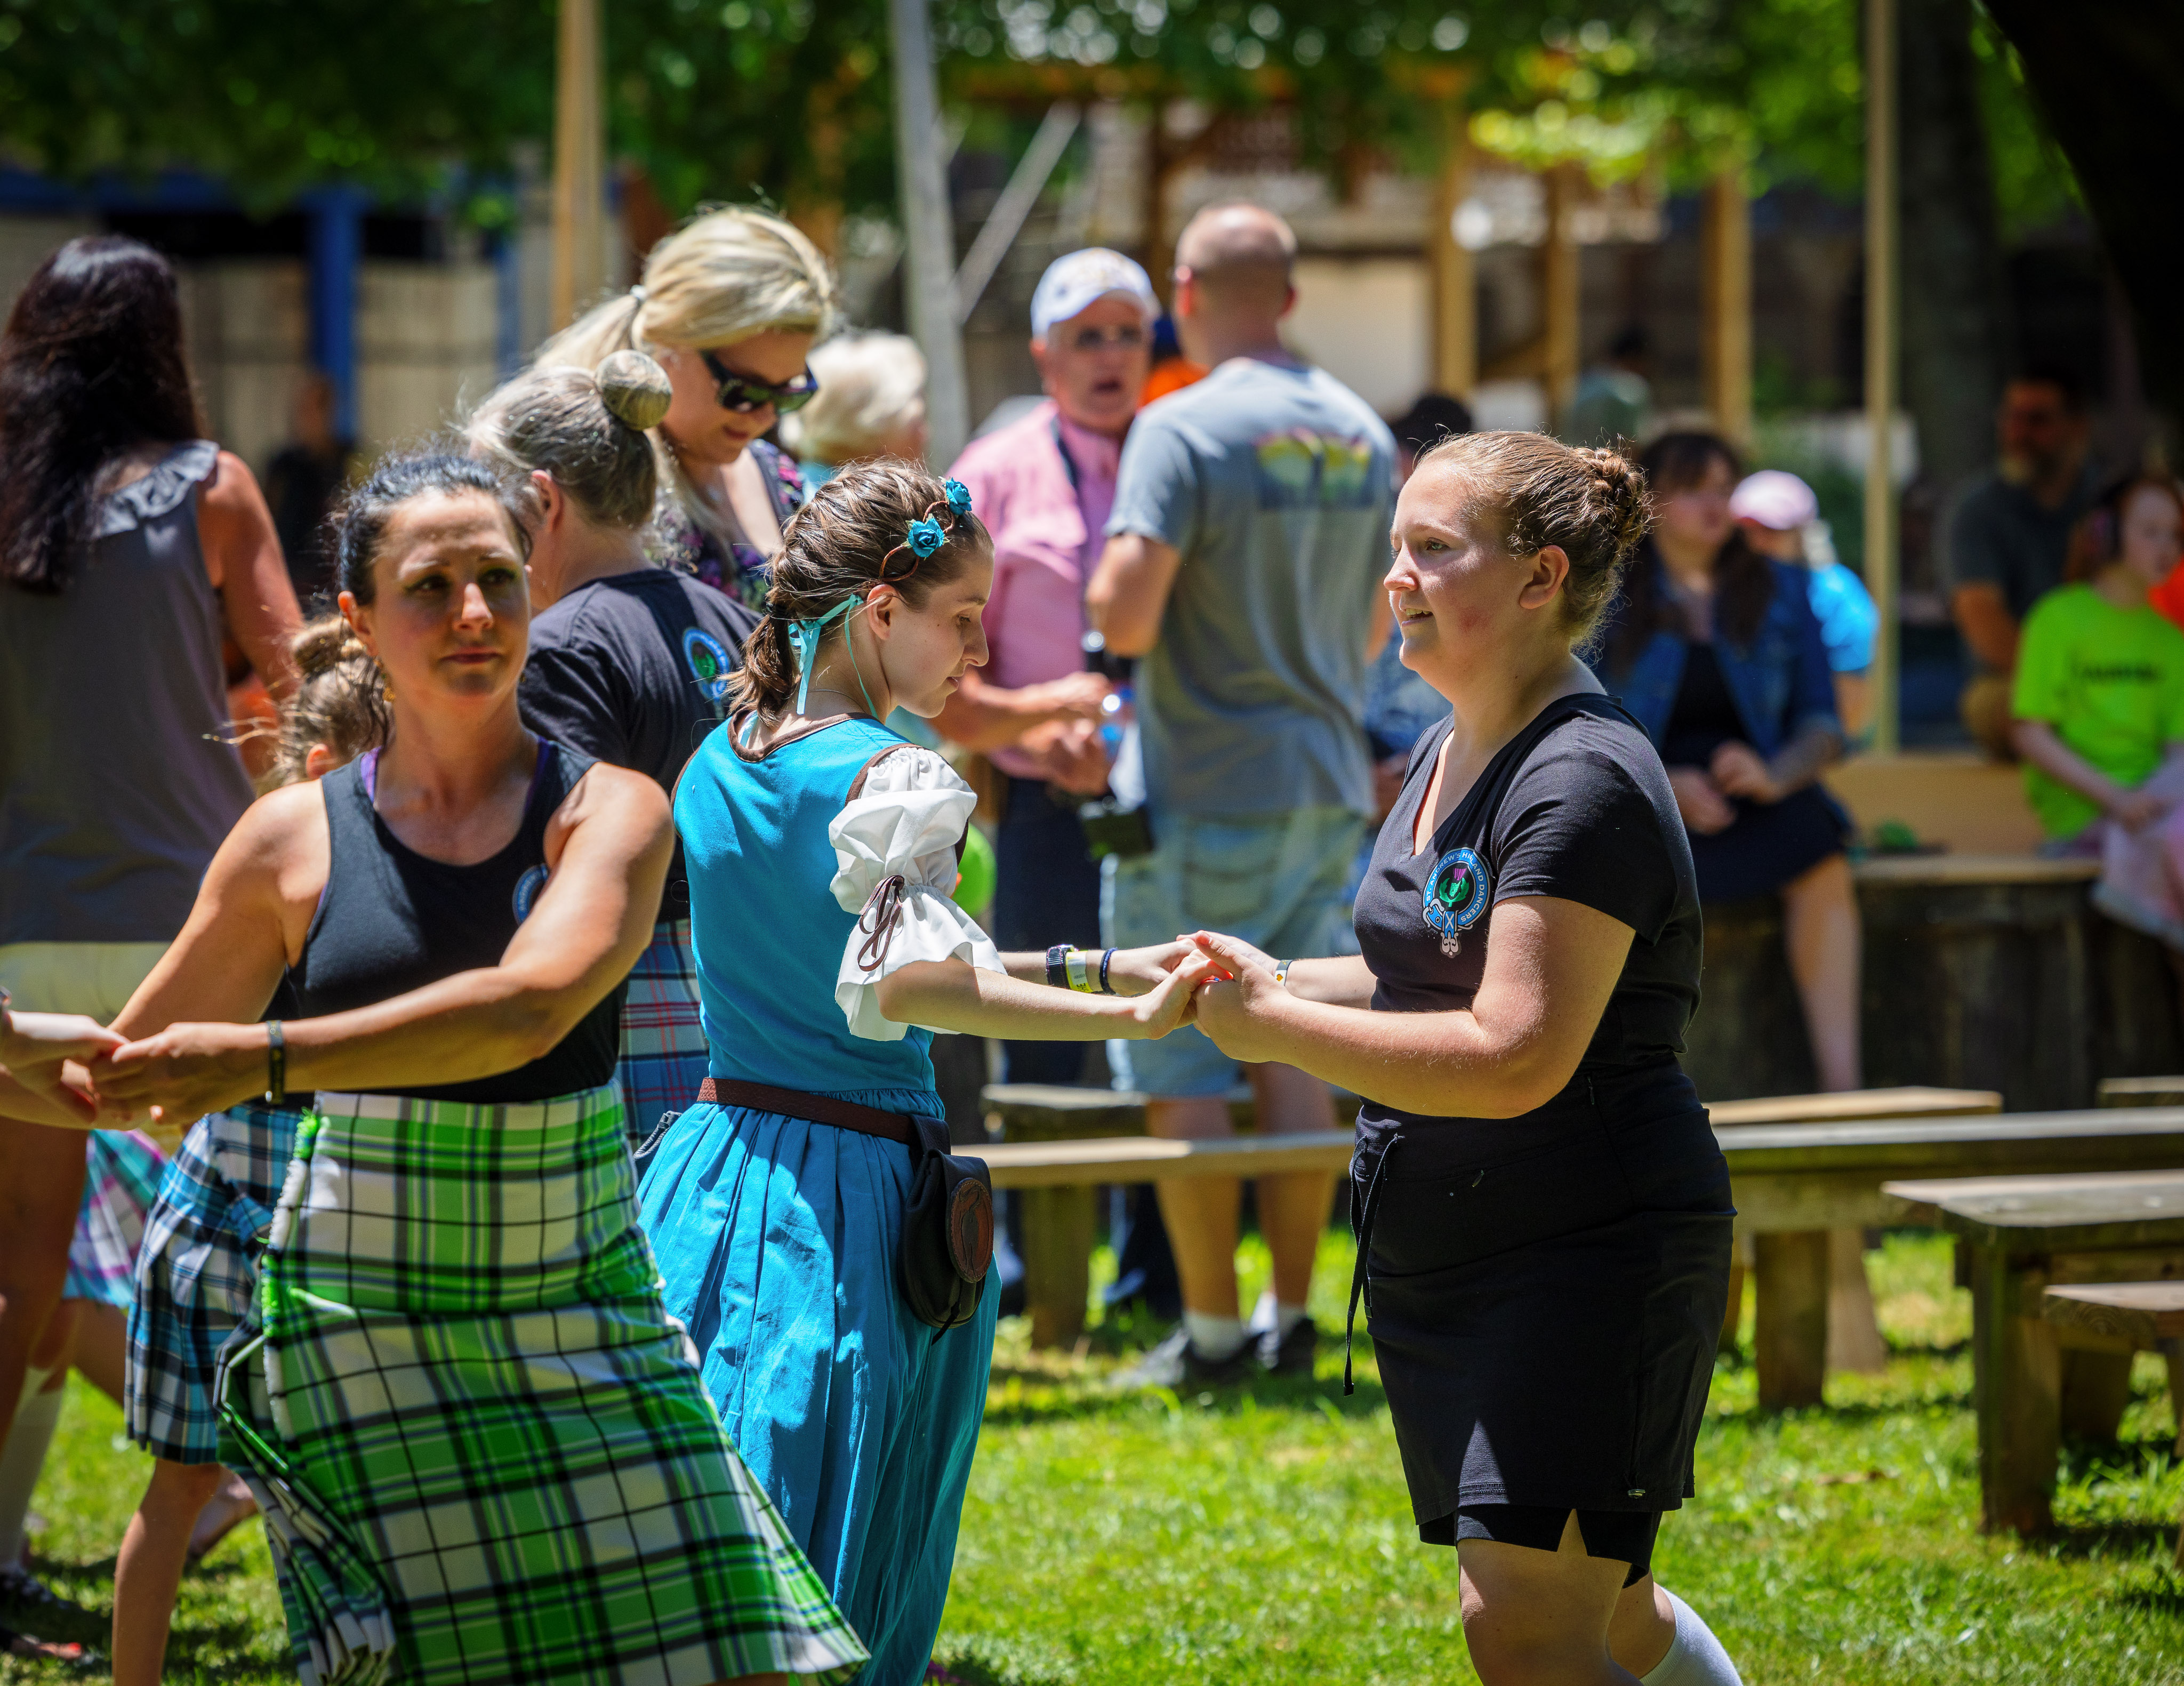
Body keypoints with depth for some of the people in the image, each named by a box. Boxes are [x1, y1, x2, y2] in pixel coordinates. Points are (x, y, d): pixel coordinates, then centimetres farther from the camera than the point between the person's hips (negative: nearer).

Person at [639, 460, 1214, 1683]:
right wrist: (1128, 1014, -32)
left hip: (718, 1165, 7)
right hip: (850, 1195, -7)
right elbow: (903, 984, -28)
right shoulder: (891, 777, -13)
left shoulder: (721, 758, 11)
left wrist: (1091, 966, 14)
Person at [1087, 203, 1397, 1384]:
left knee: (1181, 1068, 1)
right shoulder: (1364, 436, 8)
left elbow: (1124, 617, -19)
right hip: (1329, 787, 6)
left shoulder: (1184, 429, -13)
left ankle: (1213, 1329, 2)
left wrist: (1111, 574, 1)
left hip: (1205, 797, -6)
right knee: (1295, 1055, 11)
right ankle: (1291, 1316, 12)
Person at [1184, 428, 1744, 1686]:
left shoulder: (1586, 784, -19)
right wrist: (1279, 980, 8)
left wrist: (1278, 1030, -18)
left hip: (1592, 1253, -10)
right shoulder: (1450, 754, 12)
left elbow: (1513, 1056, -26)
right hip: (1446, 1253, 10)